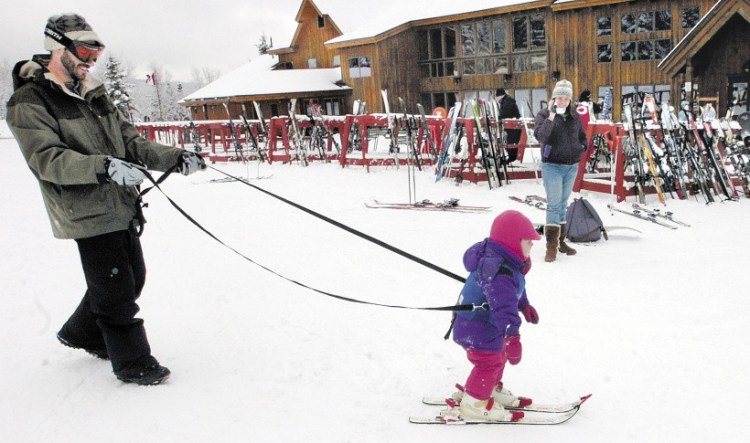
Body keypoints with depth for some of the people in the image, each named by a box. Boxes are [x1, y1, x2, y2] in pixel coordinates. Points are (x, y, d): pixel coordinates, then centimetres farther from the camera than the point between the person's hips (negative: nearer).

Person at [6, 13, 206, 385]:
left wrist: (174, 158, 0)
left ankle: (82, 334, 40)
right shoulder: (29, 102, -9)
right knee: (117, 291, -2)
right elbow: (46, 159, -22)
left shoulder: (94, 96, 15)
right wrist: (103, 166, -37)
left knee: (131, 279, 18)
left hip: (123, 207, 8)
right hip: (89, 214, -8)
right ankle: (132, 362, 15)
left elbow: (129, 142, 14)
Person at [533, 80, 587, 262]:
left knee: (563, 204, 14)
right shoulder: (544, 115, -6)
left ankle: (561, 241, 23)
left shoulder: (575, 117, 8)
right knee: (553, 205, -9)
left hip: (571, 166, 5)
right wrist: (551, 116, -27)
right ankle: (551, 246, -7)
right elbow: (540, 136, -24)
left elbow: (582, 136, 23)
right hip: (552, 166, -5)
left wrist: (581, 149, 5)